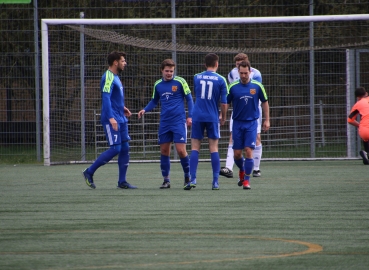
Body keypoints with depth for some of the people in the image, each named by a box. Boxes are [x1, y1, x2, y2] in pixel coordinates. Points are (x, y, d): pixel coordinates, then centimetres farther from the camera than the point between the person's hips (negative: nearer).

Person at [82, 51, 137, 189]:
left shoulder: (115, 77, 17)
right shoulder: (108, 78, -13)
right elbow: (106, 98, -22)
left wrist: (122, 108, 15)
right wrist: (111, 118, -30)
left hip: (120, 119, 10)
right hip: (112, 120, -10)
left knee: (125, 148, 5)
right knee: (115, 149, -12)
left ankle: (122, 182, 8)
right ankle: (89, 172, 0)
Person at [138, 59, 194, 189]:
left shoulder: (180, 82, -4)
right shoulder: (157, 85, 8)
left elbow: (189, 99, 2)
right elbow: (154, 101, 21)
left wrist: (190, 116, -5)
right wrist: (145, 110, 5)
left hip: (179, 121, -4)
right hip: (164, 123, 4)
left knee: (181, 150, -10)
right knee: (164, 151, 3)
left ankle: (188, 177, 9)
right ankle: (166, 180, 12)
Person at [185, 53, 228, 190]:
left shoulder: (196, 78, 5)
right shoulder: (221, 80, -3)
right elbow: (224, 103, -3)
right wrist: (223, 117, 12)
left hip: (197, 117, 1)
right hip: (212, 117, -1)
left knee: (195, 148, 4)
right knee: (214, 148, 4)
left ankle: (192, 179, -7)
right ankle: (215, 182, 1)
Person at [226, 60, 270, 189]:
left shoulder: (257, 86, -3)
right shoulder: (233, 87, -3)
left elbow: (264, 102, 8)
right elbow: (226, 103, 4)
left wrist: (267, 120, 7)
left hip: (251, 123, -1)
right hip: (237, 123, 1)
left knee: (249, 151, -11)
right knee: (237, 154, 3)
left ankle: (246, 180, -2)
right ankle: (242, 171, 34)